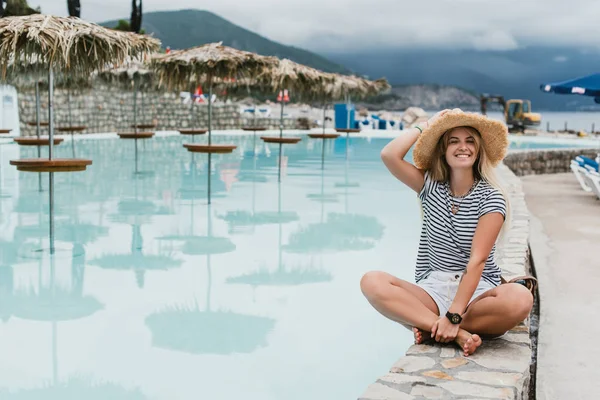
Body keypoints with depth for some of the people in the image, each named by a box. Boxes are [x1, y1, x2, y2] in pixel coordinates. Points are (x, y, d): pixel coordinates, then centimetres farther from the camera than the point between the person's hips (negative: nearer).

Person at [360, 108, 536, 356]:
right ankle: (458, 334, -31)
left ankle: (430, 329, -24)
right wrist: (426, 126, 1)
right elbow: (389, 155, -9)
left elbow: (477, 261, -15)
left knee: (520, 299, -35)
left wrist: (453, 316, -24)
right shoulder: (430, 186, 7)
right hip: (433, 290, 2)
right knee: (372, 282, -26)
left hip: (476, 291, -2)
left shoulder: (491, 198, -5)